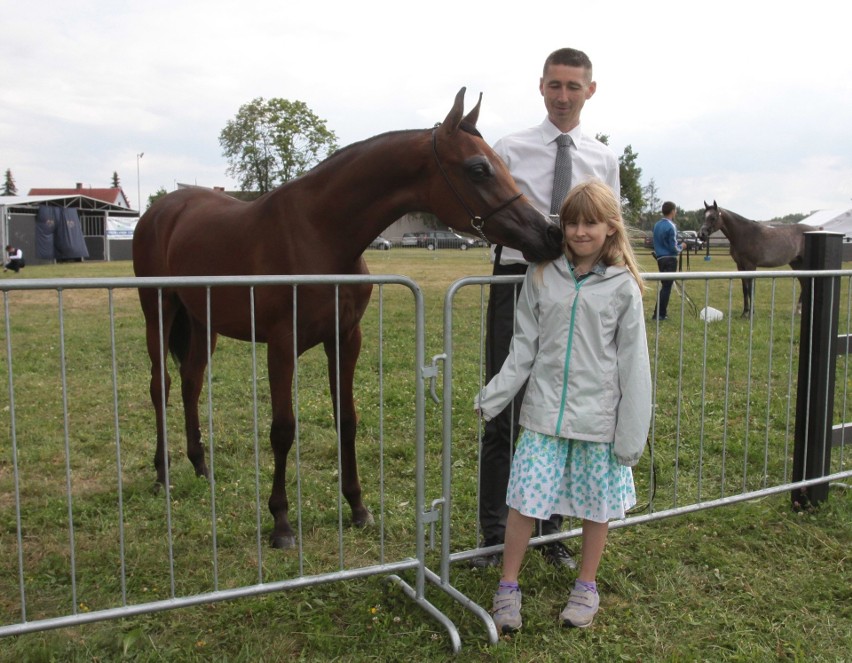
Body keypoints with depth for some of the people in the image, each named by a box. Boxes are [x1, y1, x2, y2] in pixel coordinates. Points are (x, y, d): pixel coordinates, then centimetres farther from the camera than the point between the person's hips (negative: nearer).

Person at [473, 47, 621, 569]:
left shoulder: (604, 159, 9)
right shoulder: (510, 150, 2)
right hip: (517, 280, -2)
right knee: (505, 409, 2)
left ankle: (550, 527, 28)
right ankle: (494, 532, 17)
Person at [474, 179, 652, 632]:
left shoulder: (623, 287, -4)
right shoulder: (542, 276, 1)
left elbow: (633, 365, -3)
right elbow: (524, 348, 5)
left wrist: (632, 433, -5)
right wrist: (493, 397, -3)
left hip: (597, 416, -1)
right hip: (545, 412, 1)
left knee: (596, 505, 12)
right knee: (524, 499, 3)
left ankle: (586, 586, 34)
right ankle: (508, 587, 21)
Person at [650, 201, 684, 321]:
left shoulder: (657, 225, 8)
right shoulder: (671, 226, -15)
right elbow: (674, 248, -15)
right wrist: (681, 246, 2)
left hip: (660, 258, 8)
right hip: (670, 259, -7)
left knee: (665, 285, 16)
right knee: (667, 286, -3)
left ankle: (660, 312, 18)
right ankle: (659, 314, -3)